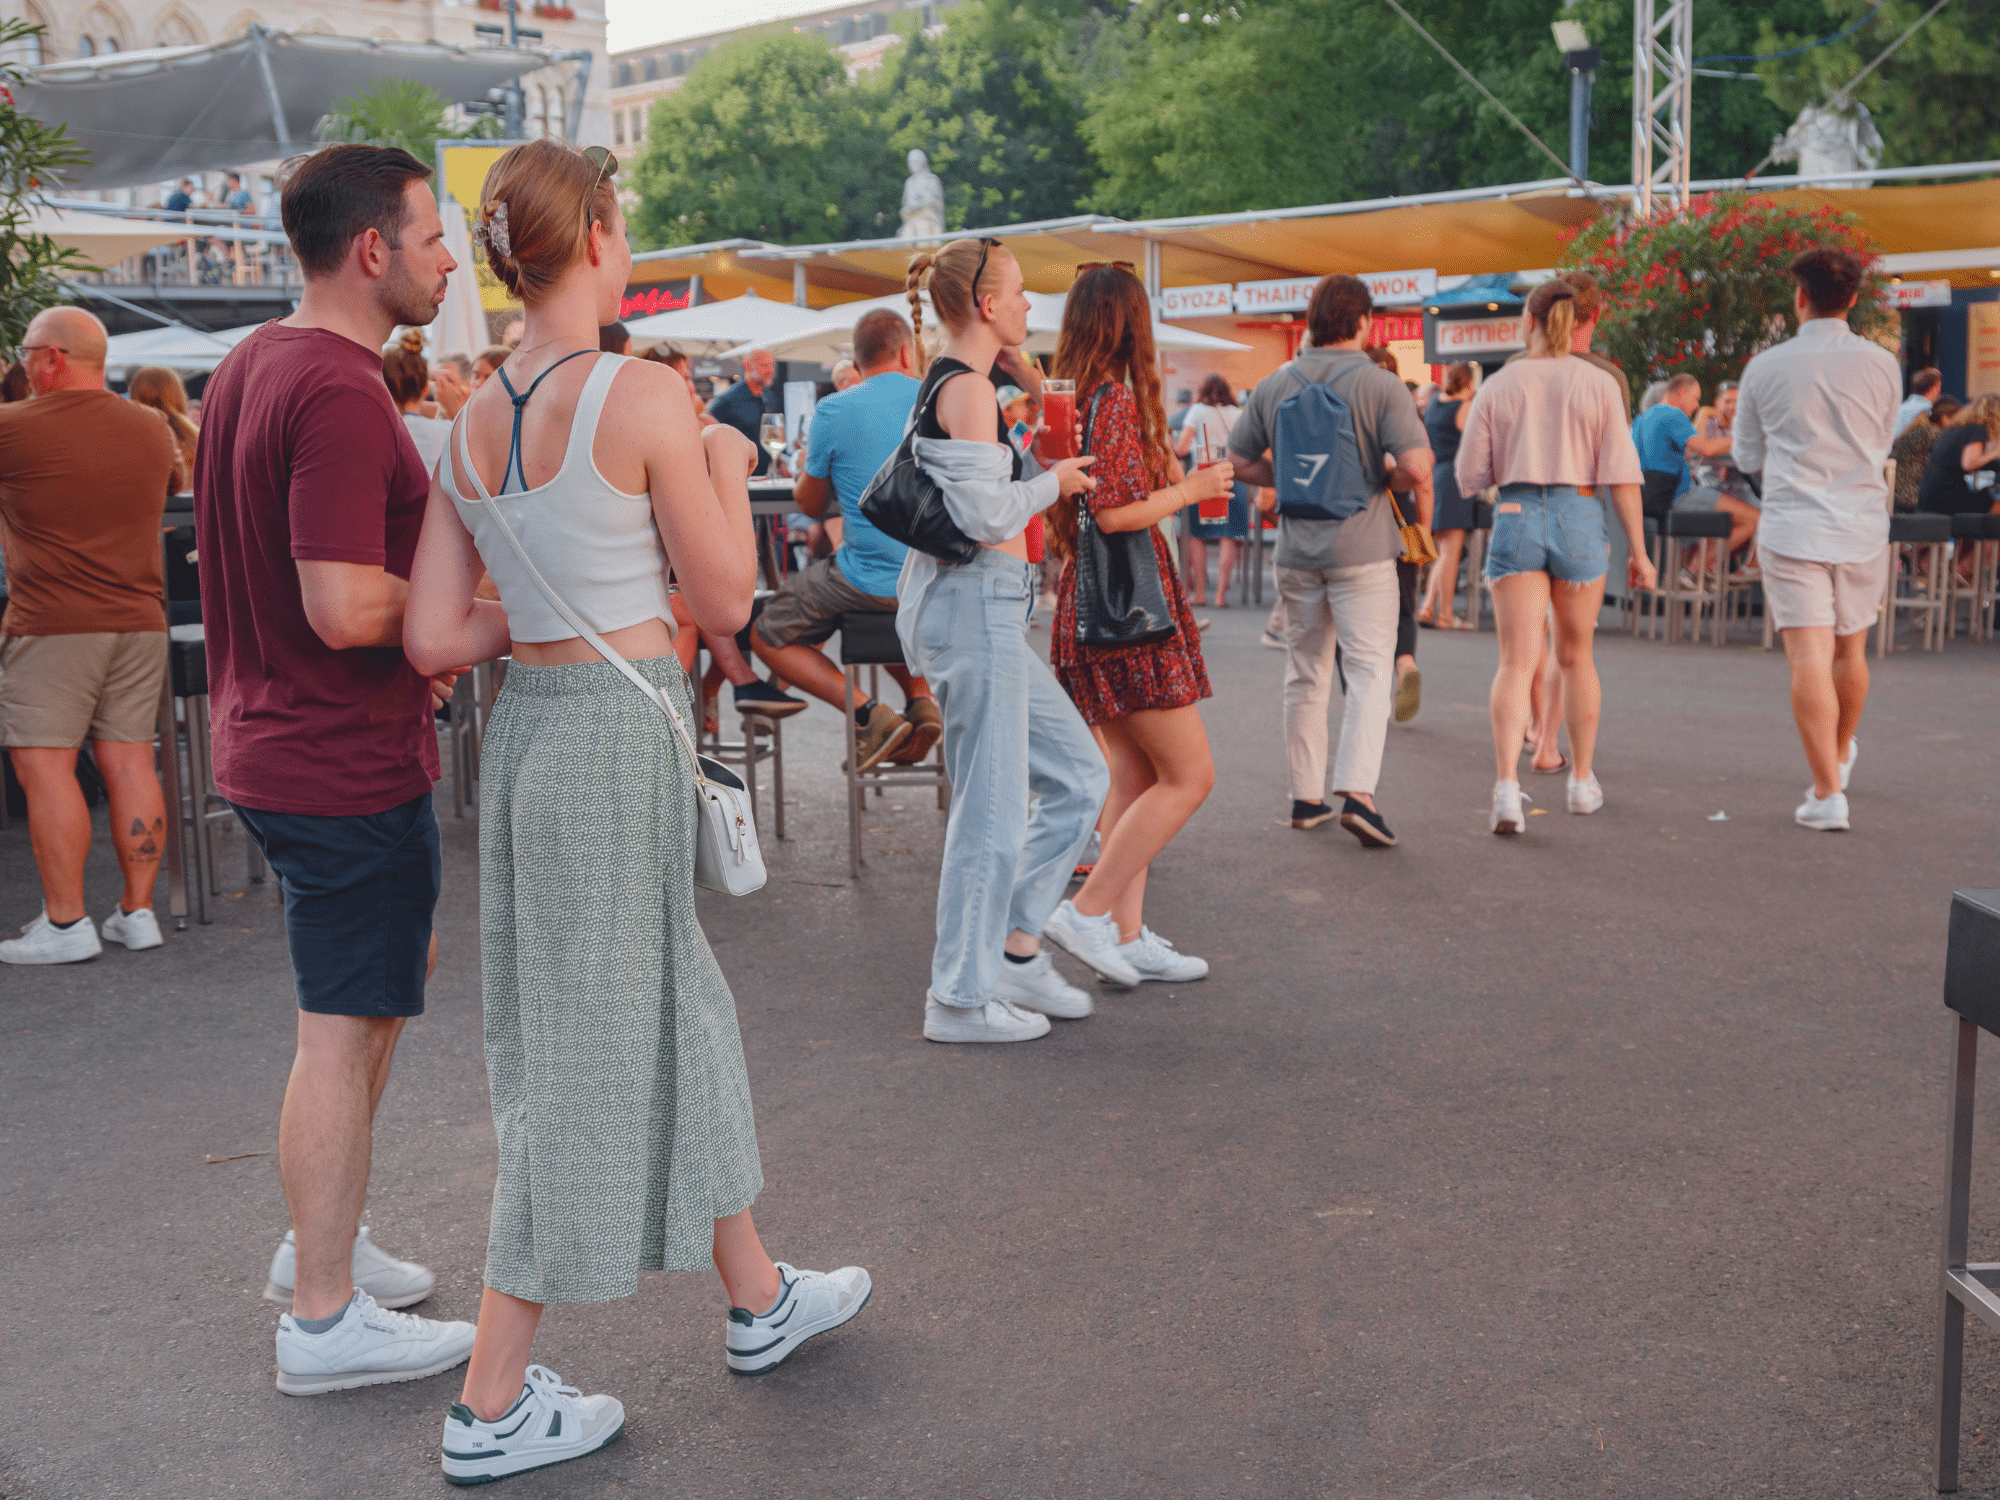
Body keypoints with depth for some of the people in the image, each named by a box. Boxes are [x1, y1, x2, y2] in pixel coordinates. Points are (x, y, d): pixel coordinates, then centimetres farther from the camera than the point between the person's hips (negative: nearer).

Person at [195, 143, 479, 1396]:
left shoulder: (252, 365, 11)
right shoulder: (341, 394, -22)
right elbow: (348, 609, -27)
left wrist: (408, 639, 15)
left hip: (276, 738, 10)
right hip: (347, 764, -10)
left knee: (397, 976, 22)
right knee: (345, 1030, 1)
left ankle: (322, 1241, 32)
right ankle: (325, 1317, 14)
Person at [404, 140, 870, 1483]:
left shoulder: (474, 422, 6)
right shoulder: (644, 395, -14)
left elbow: (432, 638, 2)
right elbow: (726, 604, -9)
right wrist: (729, 471, 6)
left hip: (529, 725, 8)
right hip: (620, 731, -8)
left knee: (677, 1015, 20)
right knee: (588, 1051, 2)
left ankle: (758, 1297, 37)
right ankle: (493, 1408, 13)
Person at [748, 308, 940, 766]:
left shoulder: (833, 411, -8)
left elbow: (811, 503, 5)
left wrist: (807, 457, 25)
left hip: (872, 581, -5)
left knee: (768, 637, 14)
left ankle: (871, 715, -5)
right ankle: (921, 700, 12)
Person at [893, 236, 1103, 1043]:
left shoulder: (946, 384, 16)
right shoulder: (968, 388, -14)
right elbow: (985, 512, -22)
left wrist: (1029, 384, 18)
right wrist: (1056, 481, -5)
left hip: (981, 606, 10)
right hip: (975, 603, -10)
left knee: (1078, 774, 14)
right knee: (994, 808, -3)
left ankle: (1015, 948, 20)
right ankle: (961, 998, 7)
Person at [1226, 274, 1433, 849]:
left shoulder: (1275, 385, 4)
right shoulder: (1380, 385, -9)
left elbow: (1240, 461, 9)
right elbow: (1417, 466, -18)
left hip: (1296, 548, 4)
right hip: (1363, 547, -4)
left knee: (1305, 676, 13)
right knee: (1369, 671, -2)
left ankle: (1306, 797, 20)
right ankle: (1357, 792, -16)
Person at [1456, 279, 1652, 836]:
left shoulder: (1497, 387, 2)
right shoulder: (1599, 383, 1)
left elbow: (1470, 477, 2)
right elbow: (1621, 473, -5)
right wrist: (1639, 550, -1)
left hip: (1515, 519, -1)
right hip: (1580, 520, 1)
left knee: (1516, 663, -3)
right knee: (1575, 654, 18)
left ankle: (1506, 784, -22)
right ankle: (1582, 780, 28)